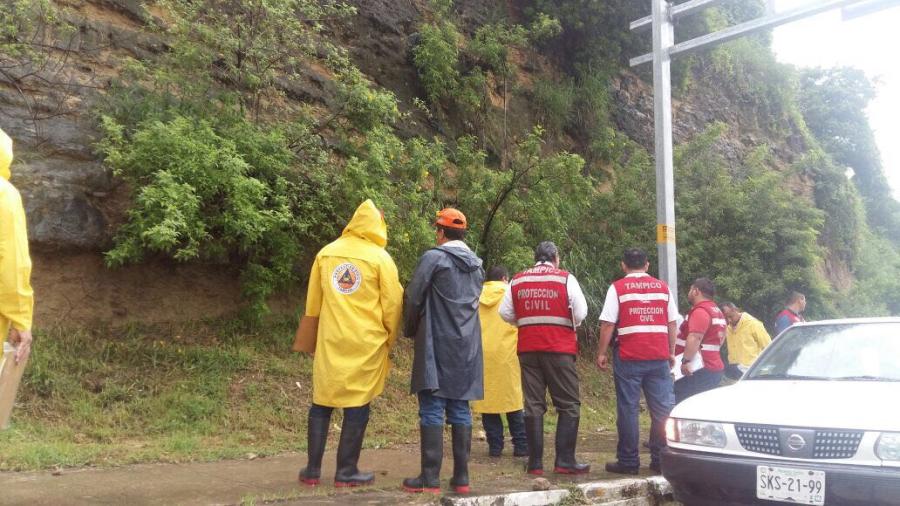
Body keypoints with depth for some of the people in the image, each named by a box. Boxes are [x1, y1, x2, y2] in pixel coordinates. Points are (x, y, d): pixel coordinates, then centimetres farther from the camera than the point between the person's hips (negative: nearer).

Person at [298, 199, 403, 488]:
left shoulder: (326, 253, 7)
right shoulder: (380, 258, -5)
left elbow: (312, 302, 12)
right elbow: (392, 304, -5)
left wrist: (314, 338, 23)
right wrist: (390, 339, 9)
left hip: (330, 340, 4)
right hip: (366, 343, -3)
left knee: (322, 402, 11)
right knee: (357, 405, 4)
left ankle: (312, 469, 13)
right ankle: (346, 472, 7)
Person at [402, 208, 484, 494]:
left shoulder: (434, 257, -7)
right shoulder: (476, 265, 14)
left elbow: (413, 298, -7)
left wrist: (411, 331, 11)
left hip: (437, 344, -6)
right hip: (467, 346, 6)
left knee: (432, 409, -4)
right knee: (460, 409, 8)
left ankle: (430, 479, -4)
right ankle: (461, 478, 8)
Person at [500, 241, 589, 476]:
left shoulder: (517, 281, 7)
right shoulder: (565, 279, -3)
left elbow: (505, 312, 5)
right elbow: (581, 312, -8)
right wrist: (570, 326, 10)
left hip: (528, 348, 4)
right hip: (559, 348, -4)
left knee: (533, 405, 8)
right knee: (569, 404, 4)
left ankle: (535, 462, 9)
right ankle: (565, 461, -1)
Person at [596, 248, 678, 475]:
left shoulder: (618, 288, -1)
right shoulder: (663, 287, 9)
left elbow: (607, 324, -6)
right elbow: (672, 323, 11)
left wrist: (601, 353, 1)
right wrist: (671, 352, 19)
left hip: (628, 356, -3)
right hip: (659, 356, 3)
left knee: (628, 409, 2)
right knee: (662, 408, 8)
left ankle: (628, 461, 6)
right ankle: (661, 459, 12)